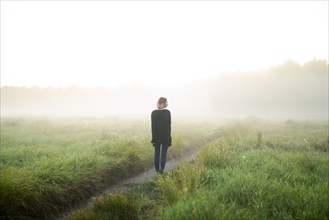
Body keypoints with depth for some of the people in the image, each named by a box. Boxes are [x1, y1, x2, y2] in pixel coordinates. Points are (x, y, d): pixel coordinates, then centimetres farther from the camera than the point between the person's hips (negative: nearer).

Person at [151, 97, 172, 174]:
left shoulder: (153, 113, -4)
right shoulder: (167, 112, -9)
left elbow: (153, 126, -2)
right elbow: (169, 125, -7)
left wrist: (153, 137, 4)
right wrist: (169, 136, 1)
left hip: (156, 136, 2)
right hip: (165, 136, -2)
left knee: (157, 154, 11)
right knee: (164, 154, 3)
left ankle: (157, 170, 17)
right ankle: (161, 169, -5)